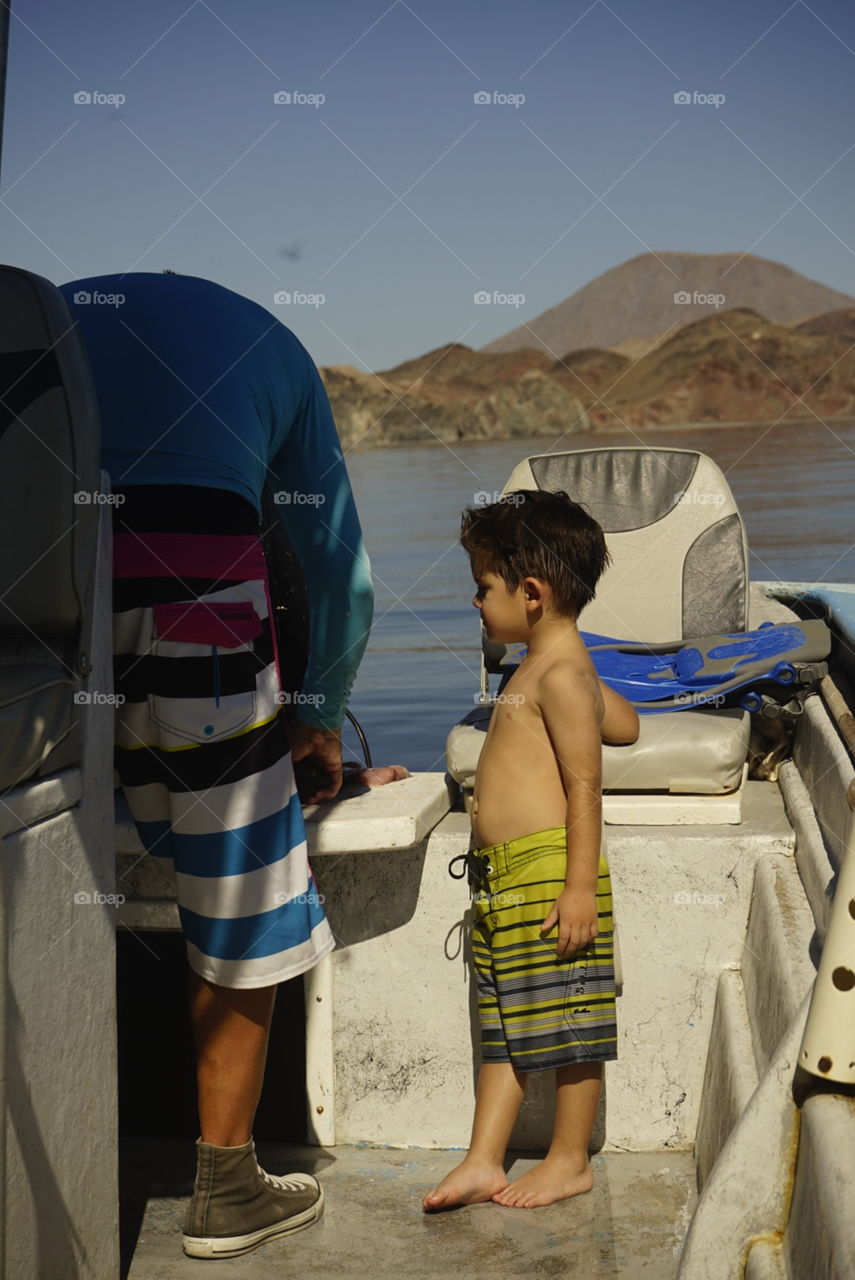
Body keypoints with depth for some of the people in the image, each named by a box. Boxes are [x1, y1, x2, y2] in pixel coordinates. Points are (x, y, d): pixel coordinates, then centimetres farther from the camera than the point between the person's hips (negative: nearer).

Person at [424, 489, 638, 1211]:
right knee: (505, 1025, 12)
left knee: (570, 1023, 3)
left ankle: (570, 1161, 13)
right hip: (503, 875, 11)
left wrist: (580, 887, -20)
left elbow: (586, 785, -18)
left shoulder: (560, 675, -14)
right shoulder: (555, 668, 17)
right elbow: (624, 724, 29)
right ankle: (483, 1162, 16)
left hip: (550, 870, -11)